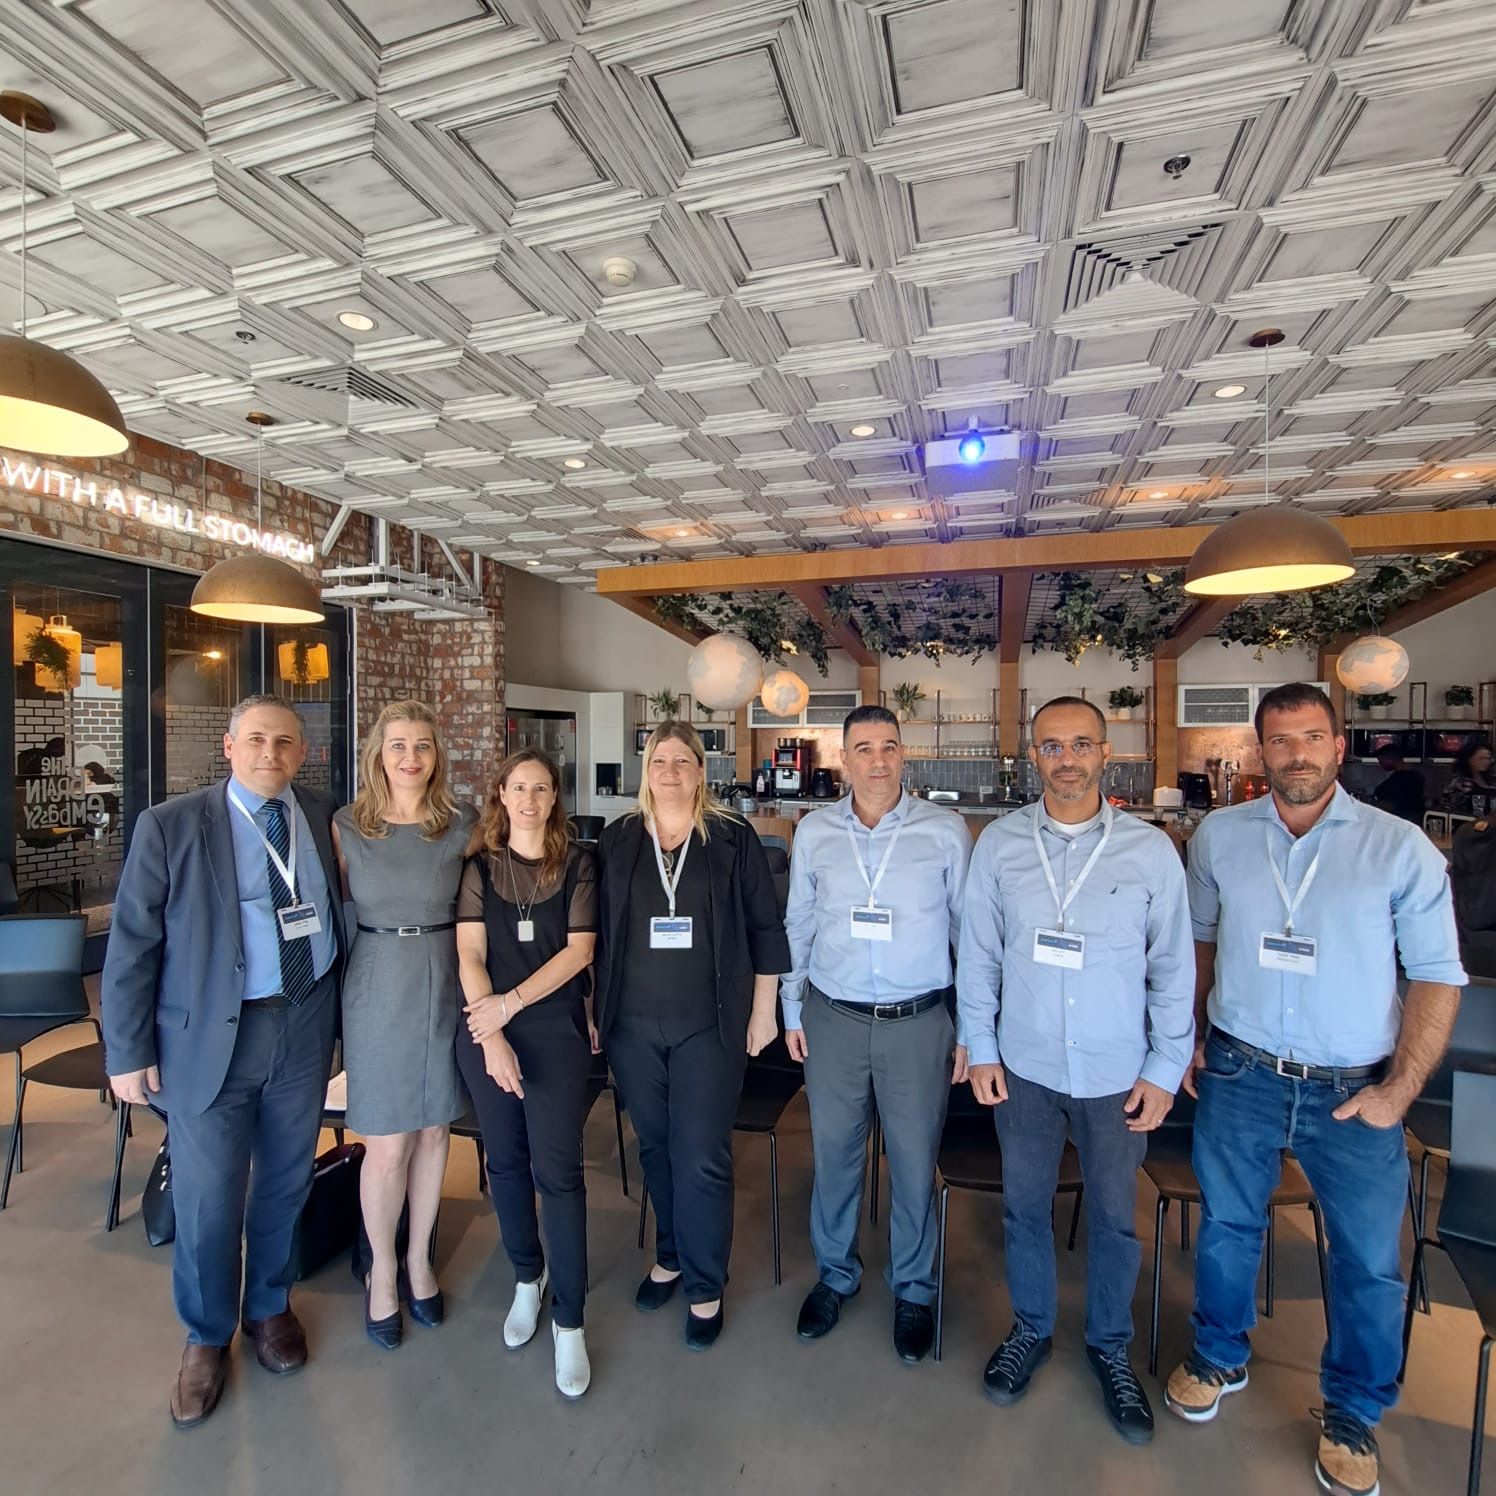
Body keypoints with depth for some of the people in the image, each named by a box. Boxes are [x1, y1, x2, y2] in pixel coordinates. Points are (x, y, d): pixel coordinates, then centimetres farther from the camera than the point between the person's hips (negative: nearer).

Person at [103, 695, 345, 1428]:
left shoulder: (323, 817, 1)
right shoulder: (170, 825, -8)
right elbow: (131, 947, -5)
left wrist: (340, 1009, 2)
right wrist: (129, 1052, -5)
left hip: (305, 1026, 3)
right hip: (209, 1036, -2)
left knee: (285, 1185, 18)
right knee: (206, 1201, 10)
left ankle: (270, 1306, 43)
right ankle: (206, 1338, 37)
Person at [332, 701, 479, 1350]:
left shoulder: (463, 827, -2)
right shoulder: (346, 826, -3)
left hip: (445, 986, 2)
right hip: (378, 988, -1)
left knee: (433, 1130, 14)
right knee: (389, 1144, 4)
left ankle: (419, 1260, 37)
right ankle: (382, 1267, 31)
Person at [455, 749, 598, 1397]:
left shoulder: (577, 864, -1)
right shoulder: (479, 867, 3)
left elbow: (579, 950, -6)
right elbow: (469, 955, -3)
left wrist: (511, 1002, -13)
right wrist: (493, 1039, -12)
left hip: (555, 1028, -2)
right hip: (485, 1029, 2)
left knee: (557, 1170, -2)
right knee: (506, 1161, 14)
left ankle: (568, 1319, 13)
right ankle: (527, 1278, 37)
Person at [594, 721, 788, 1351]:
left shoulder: (733, 838, -3)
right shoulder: (617, 841, 4)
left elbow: (765, 928, 0)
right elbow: (598, 932, 9)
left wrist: (763, 1010, 0)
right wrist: (593, 1011, 9)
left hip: (709, 1025, -2)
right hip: (633, 1025, 3)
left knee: (702, 1157, 1)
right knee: (655, 1145, 16)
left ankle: (705, 1287, 23)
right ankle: (669, 1256, 40)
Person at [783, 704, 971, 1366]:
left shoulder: (946, 831, -6)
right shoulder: (814, 832, 0)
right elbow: (797, 927, 8)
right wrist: (792, 1012, 9)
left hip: (919, 1021, -1)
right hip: (833, 1019, 2)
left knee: (915, 1162, 12)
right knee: (833, 1154, 16)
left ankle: (913, 1290, 38)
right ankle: (834, 1274, 41)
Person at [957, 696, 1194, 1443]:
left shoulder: (1150, 849, -8)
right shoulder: (998, 844, -7)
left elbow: (1173, 968, -2)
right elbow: (977, 954, -1)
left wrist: (1165, 1070, -2)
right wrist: (980, 1048, -1)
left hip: (1117, 1074, 0)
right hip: (1024, 1067, 1)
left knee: (1115, 1217, 16)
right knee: (1023, 1206, 17)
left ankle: (1110, 1346, 42)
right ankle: (1031, 1329, 43)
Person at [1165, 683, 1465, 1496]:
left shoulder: (1401, 847, -8)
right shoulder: (1218, 836, -2)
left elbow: (1437, 975, -4)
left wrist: (1399, 1090, -9)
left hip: (1353, 1091, -1)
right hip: (1238, 1076, 1)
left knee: (1370, 1261, 11)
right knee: (1226, 1226, 17)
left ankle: (1352, 1413, 38)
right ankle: (1218, 1357, 43)